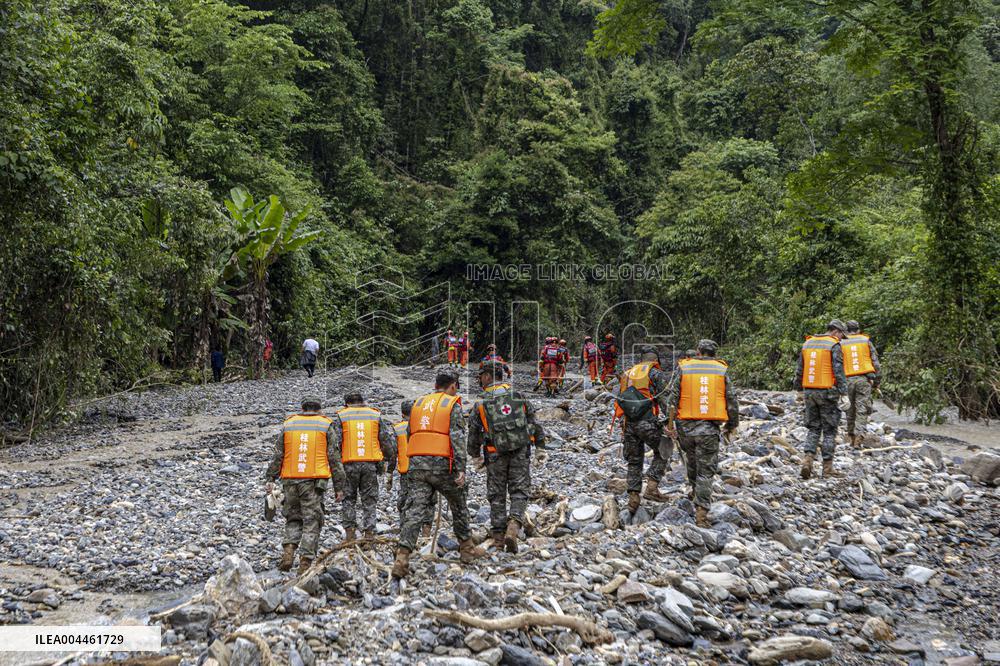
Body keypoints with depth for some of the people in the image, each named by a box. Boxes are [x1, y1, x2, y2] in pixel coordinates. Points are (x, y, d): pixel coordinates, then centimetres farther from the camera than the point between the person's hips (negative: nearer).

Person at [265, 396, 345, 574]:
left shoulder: (288, 424, 10)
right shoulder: (325, 425, 4)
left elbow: (278, 455, 7)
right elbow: (334, 458, 1)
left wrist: (270, 478, 10)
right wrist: (339, 486, 4)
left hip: (290, 480, 2)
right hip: (314, 481, -2)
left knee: (293, 519, 17)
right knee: (311, 523, 2)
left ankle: (288, 551, -3)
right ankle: (305, 563, -3)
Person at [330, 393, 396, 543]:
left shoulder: (340, 416, 6)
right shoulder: (376, 415, 11)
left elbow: (335, 442, -2)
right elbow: (388, 439, 8)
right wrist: (390, 460, 15)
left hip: (349, 464, -1)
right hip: (371, 464, 1)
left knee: (349, 498, 10)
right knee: (369, 500, 8)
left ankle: (350, 531, 3)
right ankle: (369, 533, 4)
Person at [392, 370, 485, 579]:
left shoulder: (418, 403, 17)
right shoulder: (453, 405, 1)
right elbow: (457, 438, -11)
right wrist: (461, 469, -16)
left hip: (416, 464, 4)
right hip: (441, 464, -4)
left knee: (415, 510, -3)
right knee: (459, 506, 18)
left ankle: (402, 558, -17)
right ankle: (467, 549, 30)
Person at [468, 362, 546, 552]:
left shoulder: (481, 403, 0)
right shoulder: (519, 395, 5)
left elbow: (474, 432, 6)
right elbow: (534, 422, 6)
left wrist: (475, 455, 20)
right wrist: (540, 446, 15)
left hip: (495, 453, -1)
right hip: (521, 451, 1)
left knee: (496, 495, 10)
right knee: (519, 492, 5)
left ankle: (498, 538, 13)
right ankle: (513, 527, -17)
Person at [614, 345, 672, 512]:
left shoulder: (627, 374, 17)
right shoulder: (657, 374, 0)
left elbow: (619, 400, 18)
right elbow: (666, 400, -10)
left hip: (628, 423, 5)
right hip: (648, 422, -5)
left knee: (634, 461, 13)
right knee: (662, 452, 14)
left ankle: (633, 496, 7)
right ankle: (652, 487, 1)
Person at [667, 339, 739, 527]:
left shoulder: (683, 367, 2)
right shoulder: (722, 370, 3)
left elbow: (672, 398, -1)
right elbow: (732, 400, 4)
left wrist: (670, 423, 6)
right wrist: (732, 425, 16)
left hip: (686, 426, 1)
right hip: (710, 427, -1)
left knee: (691, 458, 27)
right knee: (706, 470, 3)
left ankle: (696, 490, 46)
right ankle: (701, 511, -5)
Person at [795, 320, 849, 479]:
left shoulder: (808, 343, 10)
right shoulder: (834, 346, -8)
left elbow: (800, 370, 14)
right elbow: (839, 371, -14)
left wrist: (800, 390, 20)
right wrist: (844, 393, -11)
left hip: (809, 392, 5)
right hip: (827, 393, -5)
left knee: (814, 428, 13)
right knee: (829, 431, 4)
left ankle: (808, 460, -5)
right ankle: (827, 467, 7)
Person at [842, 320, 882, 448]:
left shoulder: (841, 343, 6)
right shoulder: (866, 341, 8)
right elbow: (876, 362, 6)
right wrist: (877, 381, 13)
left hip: (848, 380, 0)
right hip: (864, 379, 0)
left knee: (850, 410, 11)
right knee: (862, 410, -3)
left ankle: (851, 436, 17)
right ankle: (860, 436, -18)